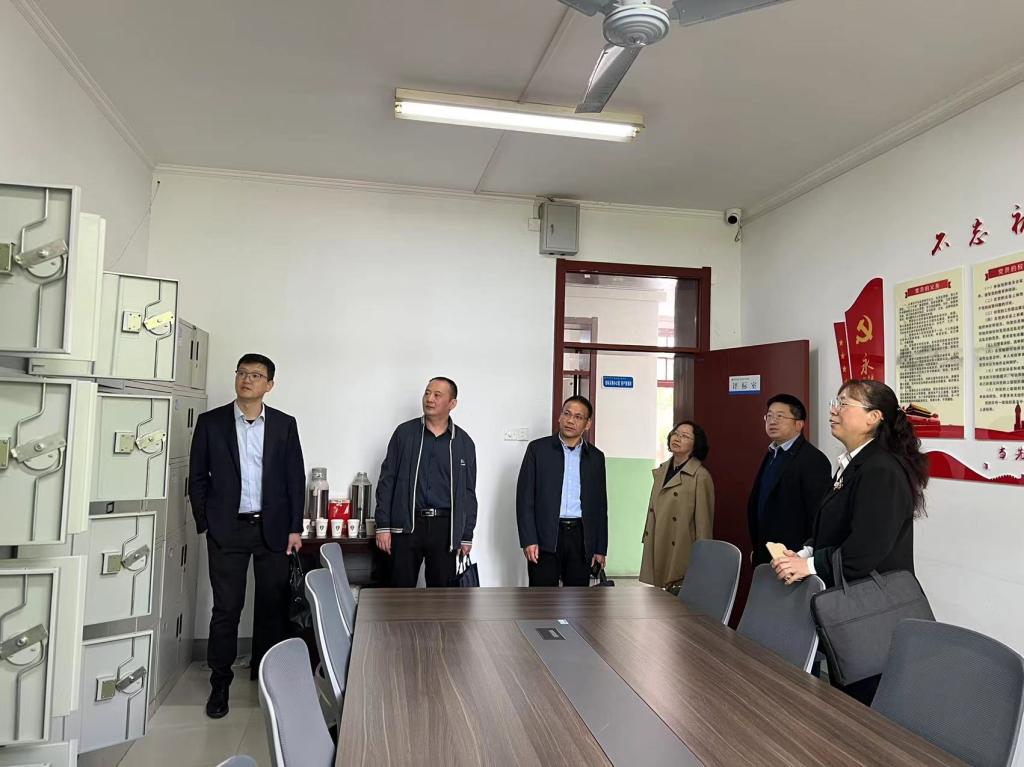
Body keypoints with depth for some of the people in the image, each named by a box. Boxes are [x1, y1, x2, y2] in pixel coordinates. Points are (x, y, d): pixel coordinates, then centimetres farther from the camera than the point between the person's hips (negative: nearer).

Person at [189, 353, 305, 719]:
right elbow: (197, 477, 4)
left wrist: (295, 528, 0)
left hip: (273, 528, 1)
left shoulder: (284, 424, 2)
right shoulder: (211, 422, 1)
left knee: (272, 604, 9)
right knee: (226, 608, 3)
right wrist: (205, 524, -1)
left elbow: (296, 478, 3)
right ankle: (220, 682, 18)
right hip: (227, 529, -1)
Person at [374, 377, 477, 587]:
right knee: (402, 589, 4)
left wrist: (467, 536, 6)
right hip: (406, 524, -1)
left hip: (445, 527, 1)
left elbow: (468, 493, 9)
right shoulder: (404, 433, 3)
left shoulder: (464, 442, 6)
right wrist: (383, 526, -3)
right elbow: (387, 481, 3)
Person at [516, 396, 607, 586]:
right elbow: (525, 497, -3)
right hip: (545, 537, -3)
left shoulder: (595, 457, 11)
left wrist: (600, 548, 8)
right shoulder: (538, 449, 1)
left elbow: (600, 505, 13)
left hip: (581, 537, 3)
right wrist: (528, 540, -10)